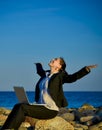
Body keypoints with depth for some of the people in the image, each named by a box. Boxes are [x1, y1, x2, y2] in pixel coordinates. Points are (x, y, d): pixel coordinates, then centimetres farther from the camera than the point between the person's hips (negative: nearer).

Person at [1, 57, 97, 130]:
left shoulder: (60, 76, -4)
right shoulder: (46, 74, 15)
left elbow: (72, 77, -22)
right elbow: (40, 71, 40)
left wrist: (86, 69, -36)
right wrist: (38, 64, 61)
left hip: (51, 109, -7)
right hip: (41, 106, 7)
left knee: (22, 108, -23)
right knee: (18, 106, -13)